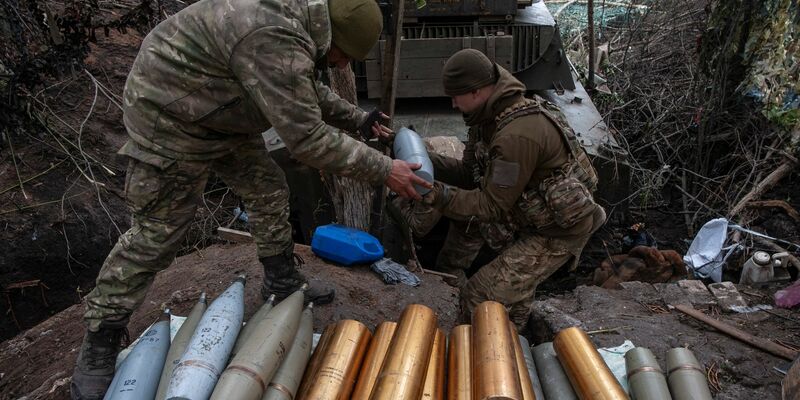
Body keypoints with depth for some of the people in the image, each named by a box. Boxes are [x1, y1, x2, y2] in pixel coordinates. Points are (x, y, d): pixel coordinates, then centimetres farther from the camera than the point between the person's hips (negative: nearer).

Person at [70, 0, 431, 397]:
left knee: (268, 190, 12)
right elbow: (307, 139, -30)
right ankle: (100, 339, 10)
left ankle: (282, 282, 29)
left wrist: (358, 119, 15)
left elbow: (309, 91, 18)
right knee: (157, 234, -5)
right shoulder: (276, 42, -34)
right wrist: (383, 170, -24)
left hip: (222, 113, 10)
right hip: (171, 116, -10)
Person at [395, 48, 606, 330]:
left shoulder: (516, 135, -32)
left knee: (483, 297, -13)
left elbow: (493, 205, -24)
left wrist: (439, 195, -30)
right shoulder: (492, 115, -1)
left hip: (558, 231, -10)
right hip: (528, 209, 10)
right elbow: (469, 172, 6)